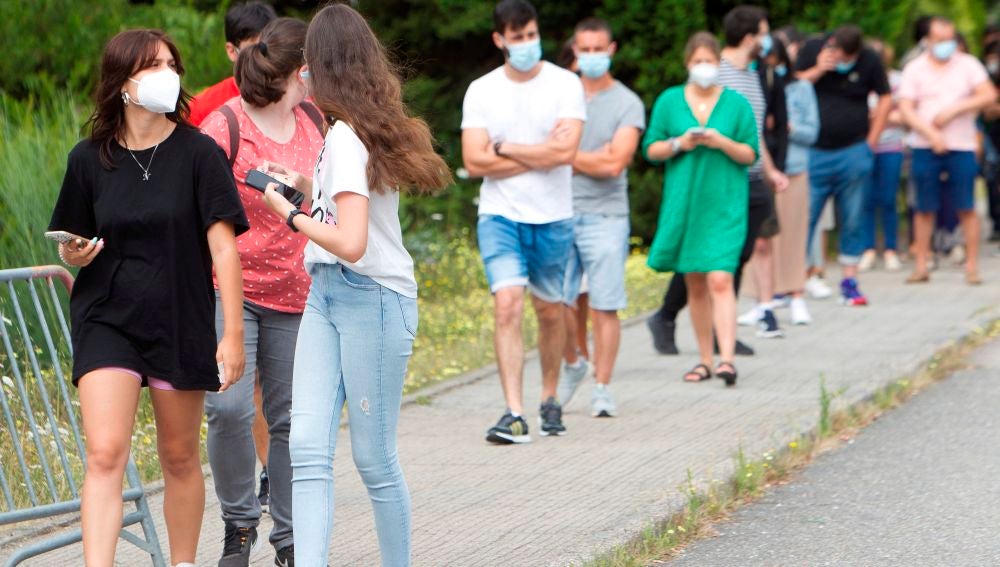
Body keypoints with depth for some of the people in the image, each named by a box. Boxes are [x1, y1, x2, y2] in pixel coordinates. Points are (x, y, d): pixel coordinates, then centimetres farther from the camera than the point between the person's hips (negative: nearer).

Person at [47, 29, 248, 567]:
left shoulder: (198, 153, -6)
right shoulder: (90, 159, 0)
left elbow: (223, 246, -8)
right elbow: (71, 246, 12)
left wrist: (233, 332, -12)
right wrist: (76, 254, -12)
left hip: (181, 323, 0)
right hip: (105, 320, 1)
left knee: (180, 457, 10)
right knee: (104, 455, -13)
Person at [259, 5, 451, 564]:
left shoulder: (346, 137, -17)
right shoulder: (367, 128, 10)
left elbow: (350, 243, -24)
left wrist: (289, 211, -12)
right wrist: (305, 184, 18)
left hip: (372, 299, -9)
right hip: (327, 294, 9)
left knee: (374, 456, 2)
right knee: (308, 445, -4)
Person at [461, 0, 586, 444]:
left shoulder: (565, 85, -3)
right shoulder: (481, 91, 2)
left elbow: (565, 152, -15)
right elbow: (474, 161, -8)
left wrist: (505, 148, -8)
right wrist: (541, 154, -9)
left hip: (553, 217, 0)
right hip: (500, 215, 0)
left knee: (549, 310, 10)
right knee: (507, 304, -15)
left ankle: (550, 399, 30)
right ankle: (514, 413, -18)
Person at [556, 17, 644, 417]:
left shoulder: (627, 104, 1)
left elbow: (614, 163, -10)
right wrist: (593, 158, -4)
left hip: (605, 216, -3)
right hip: (561, 213, 3)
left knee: (605, 307, -5)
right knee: (558, 301, 2)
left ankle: (602, 389, 1)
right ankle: (573, 365, 27)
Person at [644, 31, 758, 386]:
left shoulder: (736, 103, 3)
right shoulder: (669, 101, 7)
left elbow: (751, 154, 2)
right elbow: (651, 149, 7)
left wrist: (723, 143, -15)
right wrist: (679, 144, -11)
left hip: (724, 204, -3)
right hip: (683, 202, 3)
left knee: (720, 280, -15)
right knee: (695, 284, 8)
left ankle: (727, 359, -19)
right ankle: (705, 359, 18)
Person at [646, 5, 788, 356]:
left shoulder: (752, 75, 18)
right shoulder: (713, 74, -10)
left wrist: (769, 170, 24)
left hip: (751, 182, 8)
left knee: (739, 258, 4)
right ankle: (665, 320, 11)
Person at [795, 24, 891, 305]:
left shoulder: (870, 61, 0)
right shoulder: (811, 50, -1)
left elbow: (884, 98, 11)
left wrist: (871, 140, 6)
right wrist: (818, 70, -16)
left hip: (853, 153, 1)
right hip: (813, 153, -1)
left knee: (852, 222, 4)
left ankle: (849, 281, 12)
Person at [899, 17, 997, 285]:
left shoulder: (968, 64, 7)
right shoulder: (914, 69, 6)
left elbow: (989, 95, -3)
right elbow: (906, 109, -2)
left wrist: (954, 110, -12)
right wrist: (931, 133, -15)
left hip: (961, 145, 0)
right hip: (925, 147, 0)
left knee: (966, 208, -3)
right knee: (924, 209, 2)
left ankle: (972, 266, 1)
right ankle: (921, 266, 9)